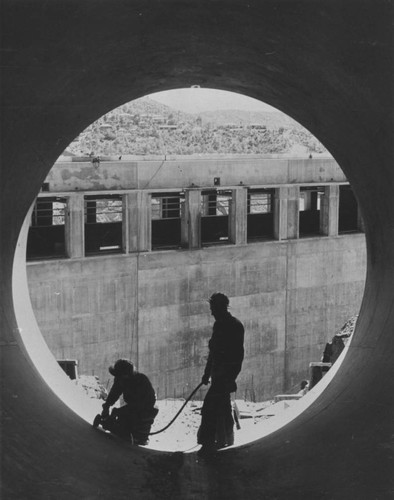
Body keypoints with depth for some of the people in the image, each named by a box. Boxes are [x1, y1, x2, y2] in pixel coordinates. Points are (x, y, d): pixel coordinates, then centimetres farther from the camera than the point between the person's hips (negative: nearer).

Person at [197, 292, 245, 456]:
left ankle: (207, 442, -18)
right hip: (218, 373, 9)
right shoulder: (219, 324, 16)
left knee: (210, 405, -16)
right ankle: (225, 439, 28)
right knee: (222, 405, 17)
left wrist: (229, 376, -22)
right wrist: (207, 373, 23)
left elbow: (237, 355, -17)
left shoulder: (235, 326, -12)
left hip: (226, 373, -9)